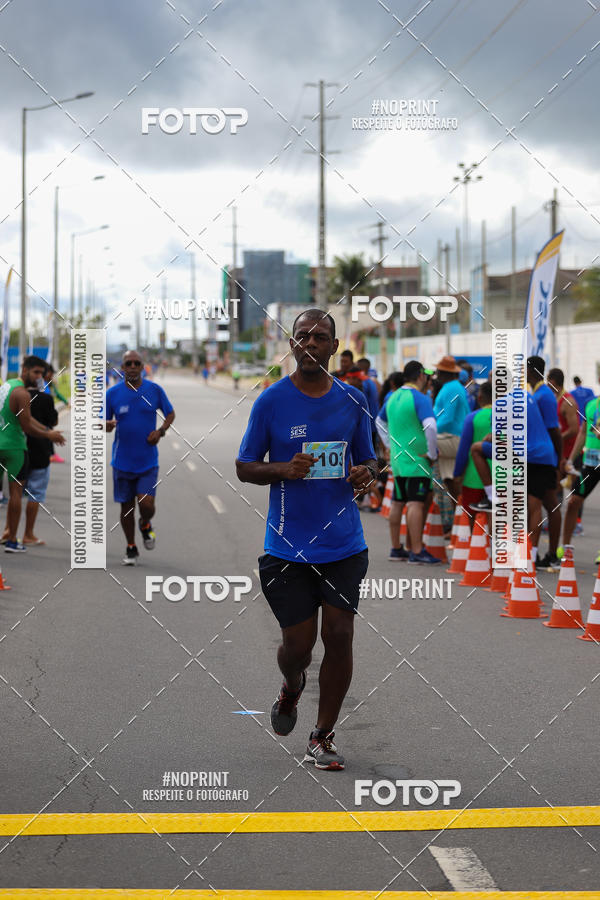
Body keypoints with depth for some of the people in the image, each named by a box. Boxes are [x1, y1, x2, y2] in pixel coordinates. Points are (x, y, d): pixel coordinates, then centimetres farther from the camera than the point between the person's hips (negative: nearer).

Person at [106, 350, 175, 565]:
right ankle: (131, 549, 24)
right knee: (126, 506, 7)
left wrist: (161, 431, -6)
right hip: (123, 461, 1)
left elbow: (170, 413, 13)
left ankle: (145, 525, 25)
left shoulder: (154, 390, -1)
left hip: (148, 461, -1)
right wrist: (108, 424, -19)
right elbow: (103, 423, 5)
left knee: (146, 504, -11)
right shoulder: (112, 393, -1)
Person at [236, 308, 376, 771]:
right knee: (298, 642, -1)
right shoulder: (271, 401, -3)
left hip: (344, 543, 2)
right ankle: (292, 687, 37)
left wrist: (366, 473, -7)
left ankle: (323, 737, 12)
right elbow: (244, 467, 2)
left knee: (339, 635, -3)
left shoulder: (352, 401, 6)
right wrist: (284, 469, -17)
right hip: (288, 546, -2)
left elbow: (368, 460, 17)